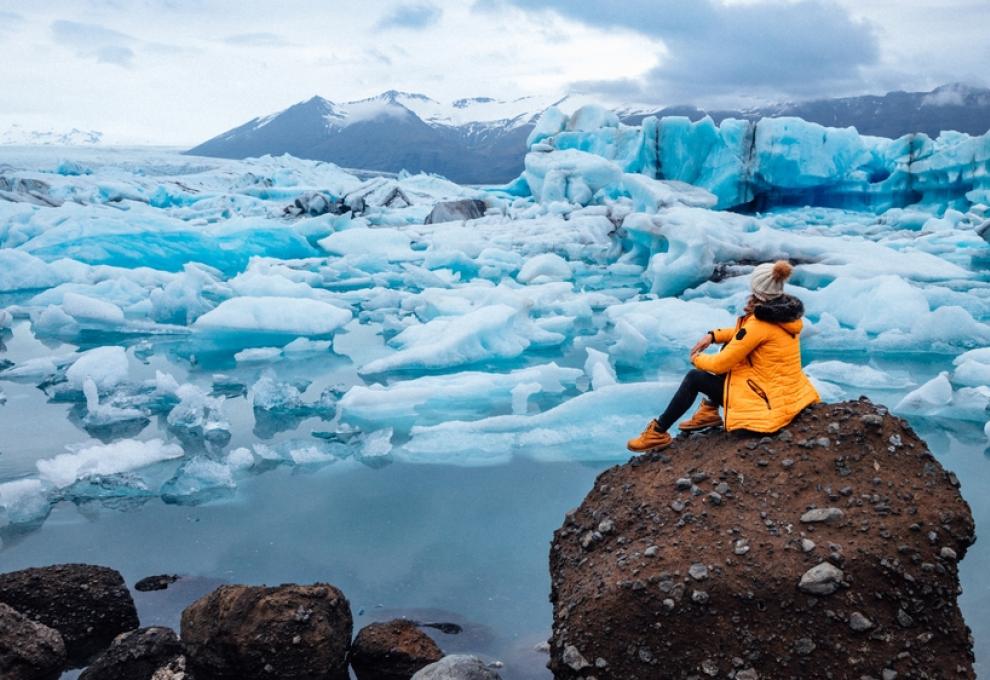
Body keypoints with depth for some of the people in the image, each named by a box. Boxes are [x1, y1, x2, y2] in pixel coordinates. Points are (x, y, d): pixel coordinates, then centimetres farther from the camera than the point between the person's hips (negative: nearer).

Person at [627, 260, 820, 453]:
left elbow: (720, 364, -15)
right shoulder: (783, 311, 1)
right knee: (730, 346, 20)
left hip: (767, 401, -8)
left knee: (694, 378, 3)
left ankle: (659, 433, 12)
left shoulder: (760, 324, -22)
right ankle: (710, 410, 25)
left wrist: (697, 359, 5)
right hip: (788, 392, 8)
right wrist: (713, 335, 7)